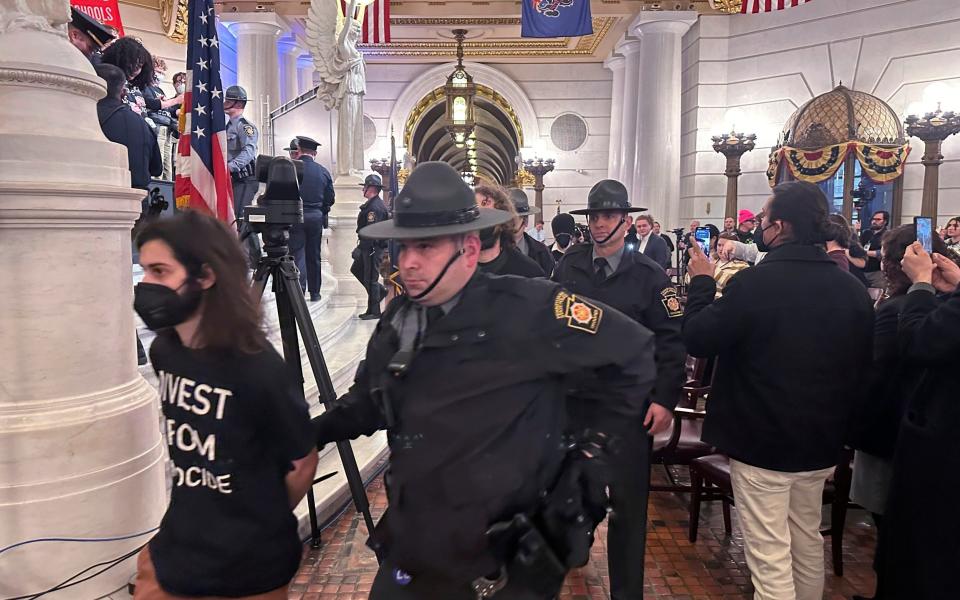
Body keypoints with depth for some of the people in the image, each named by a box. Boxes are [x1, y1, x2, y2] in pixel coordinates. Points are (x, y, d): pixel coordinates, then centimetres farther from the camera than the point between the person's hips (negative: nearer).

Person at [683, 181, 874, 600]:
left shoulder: (753, 283, -21)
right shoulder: (852, 289, -2)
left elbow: (697, 341, -13)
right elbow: (861, 367, 8)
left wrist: (701, 282, 1)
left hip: (761, 443, -6)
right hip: (820, 443, 6)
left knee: (770, 558, 4)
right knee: (808, 544, 24)